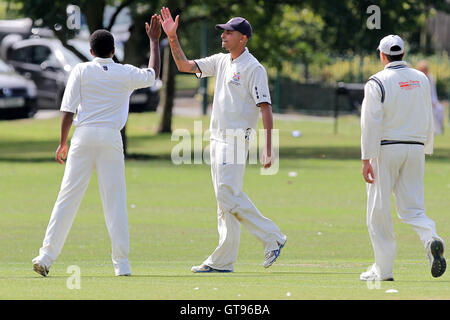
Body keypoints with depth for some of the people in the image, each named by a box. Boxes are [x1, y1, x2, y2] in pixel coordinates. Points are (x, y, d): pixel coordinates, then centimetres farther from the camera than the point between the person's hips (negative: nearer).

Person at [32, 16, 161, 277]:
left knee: (68, 197, 1)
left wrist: (63, 143, 7)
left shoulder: (81, 71, 3)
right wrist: (154, 40, 33)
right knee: (115, 200, 3)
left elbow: (68, 111, -1)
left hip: (84, 135, 0)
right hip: (111, 138, 0)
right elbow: (153, 75, 26)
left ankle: (46, 256, -3)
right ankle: (122, 263, -1)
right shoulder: (126, 74, 6)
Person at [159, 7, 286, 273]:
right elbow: (185, 65, 17)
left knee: (229, 194, -16)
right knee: (225, 197, 7)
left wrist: (268, 149, -22)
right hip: (217, 138, 8)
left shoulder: (254, 68, -11)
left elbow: (266, 109, -15)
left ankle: (272, 237, -6)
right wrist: (172, 37, 4)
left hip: (237, 140, -8)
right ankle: (223, 261, 7)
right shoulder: (220, 62, 13)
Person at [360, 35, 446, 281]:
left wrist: (367, 159, -13)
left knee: (379, 210, 4)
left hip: (386, 150, -5)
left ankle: (384, 268, 6)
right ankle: (431, 240, -23)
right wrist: (427, 149, 24)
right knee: (411, 207, 7)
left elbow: (371, 122, -13)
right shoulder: (421, 79, 8)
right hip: (415, 149, 5)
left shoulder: (378, 82, -8)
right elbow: (428, 119, 15)